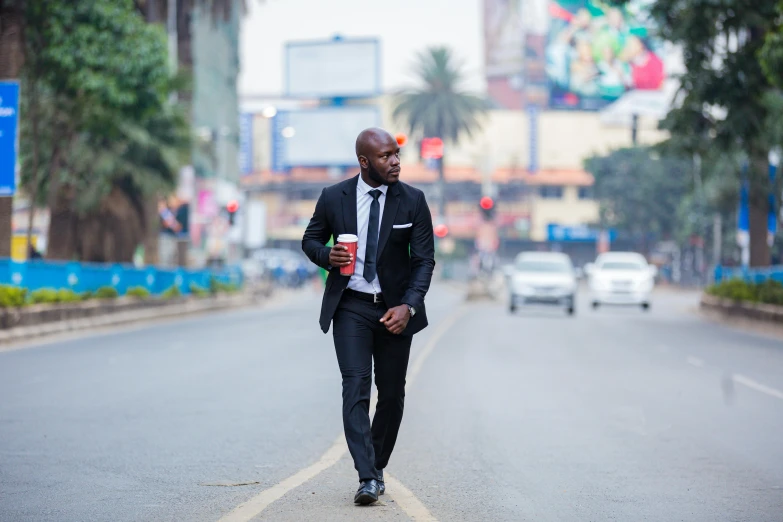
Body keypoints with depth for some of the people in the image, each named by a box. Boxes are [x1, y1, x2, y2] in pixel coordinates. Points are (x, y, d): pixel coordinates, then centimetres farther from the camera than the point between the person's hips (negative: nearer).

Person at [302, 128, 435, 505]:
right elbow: (310, 239, 11)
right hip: (350, 306, -1)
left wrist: (409, 305, -18)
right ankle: (367, 478, -19)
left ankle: (377, 468, 25)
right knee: (355, 387, -14)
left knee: (392, 393, 7)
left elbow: (424, 259, -4)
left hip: (395, 308, 1)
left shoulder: (412, 201, -4)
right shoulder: (334, 197, -3)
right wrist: (327, 256, -13)